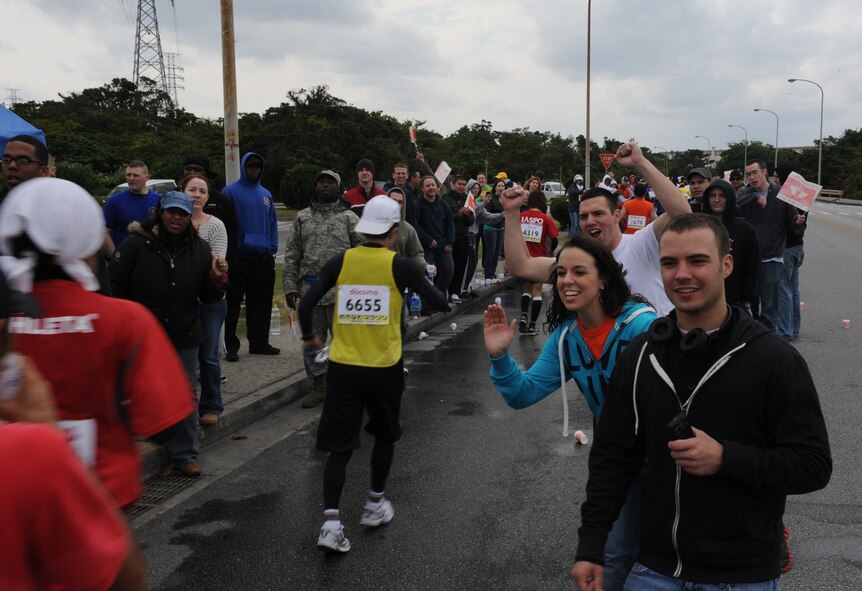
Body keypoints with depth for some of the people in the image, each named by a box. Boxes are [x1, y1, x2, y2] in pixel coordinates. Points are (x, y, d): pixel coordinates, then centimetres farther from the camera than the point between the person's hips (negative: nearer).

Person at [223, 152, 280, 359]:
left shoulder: (266, 194, 15)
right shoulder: (231, 192, -2)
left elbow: (273, 223, 18)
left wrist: (273, 248, 7)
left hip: (264, 257, 5)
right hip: (239, 257, -5)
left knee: (262, 303, 11)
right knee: (233, 303, -2)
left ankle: (259, 342, 21)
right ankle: (231, 346, 3)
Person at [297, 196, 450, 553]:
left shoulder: (341, 262, -1)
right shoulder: (401, 266, -7)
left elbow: (306, 303, -2)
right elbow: (439, 303, -3)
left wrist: (308, 337, 15)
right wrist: (443, 297, 21)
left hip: (342, 366, 2)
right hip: (384, 366, -1)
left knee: (340, 445, 7)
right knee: (385, 435, 22)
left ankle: (331, 523, -2)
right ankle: (375, 505, 33)